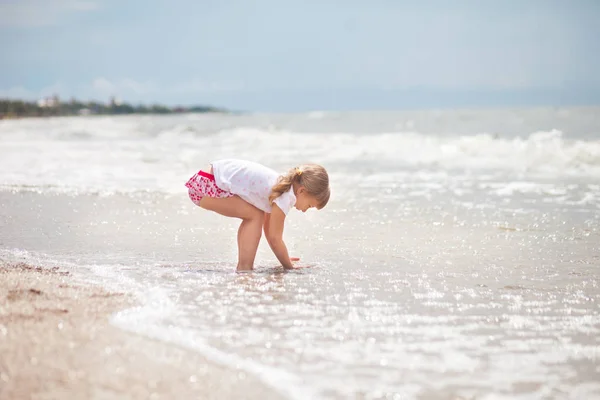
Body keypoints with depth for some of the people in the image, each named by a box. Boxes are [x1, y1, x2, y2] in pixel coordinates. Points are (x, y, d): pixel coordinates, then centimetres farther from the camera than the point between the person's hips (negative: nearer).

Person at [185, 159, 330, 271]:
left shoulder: (281, 186, 14)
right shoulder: (286, 197, -15)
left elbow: (268, 229, 21)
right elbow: (275, 238, -9)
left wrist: (284, 259, 23)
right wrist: (289, 267, 2)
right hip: (206, 185, -10)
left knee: (253, 216, 13)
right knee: (256, 216, -7)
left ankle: (243, 266, 15)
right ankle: (244, 267, -5)